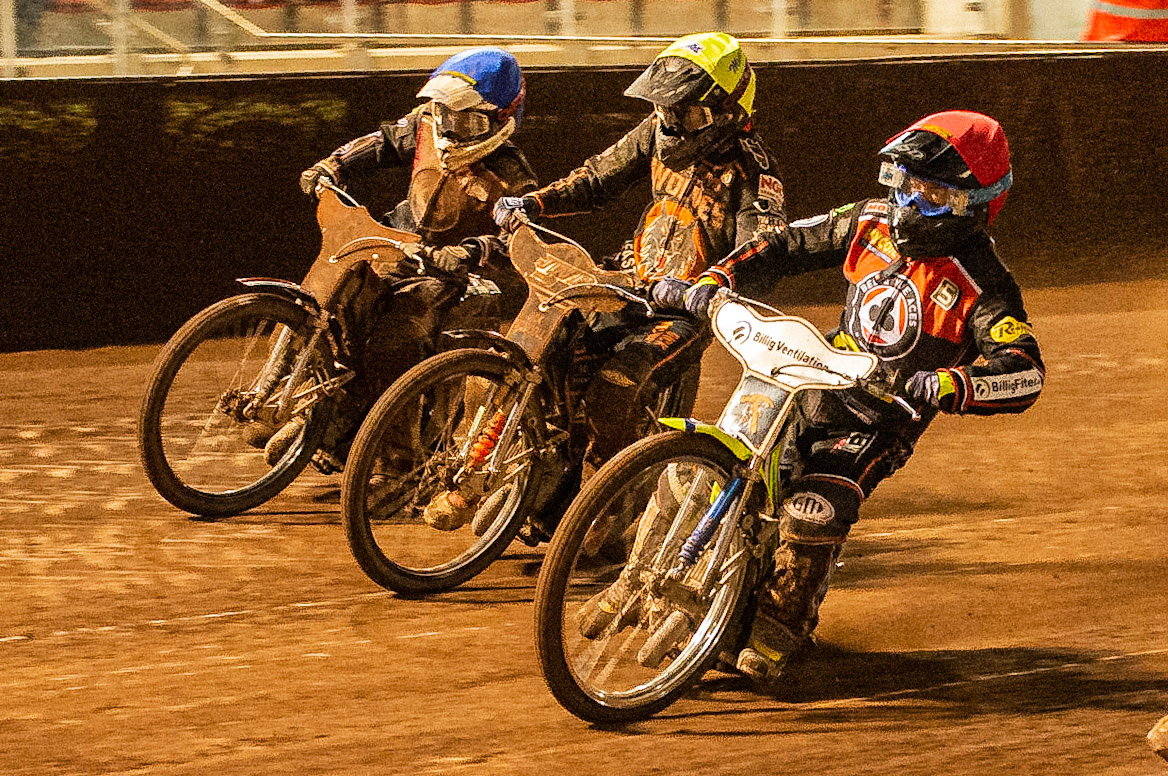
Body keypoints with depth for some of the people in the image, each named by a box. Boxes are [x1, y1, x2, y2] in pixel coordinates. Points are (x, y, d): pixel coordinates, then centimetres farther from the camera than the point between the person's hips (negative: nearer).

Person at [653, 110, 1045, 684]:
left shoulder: (981, 283, -16)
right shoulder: (874, 222, 1)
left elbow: (1024, 373, -27)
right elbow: (788, 245, 8)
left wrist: (945, 386, -45)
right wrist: (712, 282, -6)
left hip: (883, 420, -6)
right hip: (819, 385, 6)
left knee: (814, 513, -28)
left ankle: (775, 637, -7)